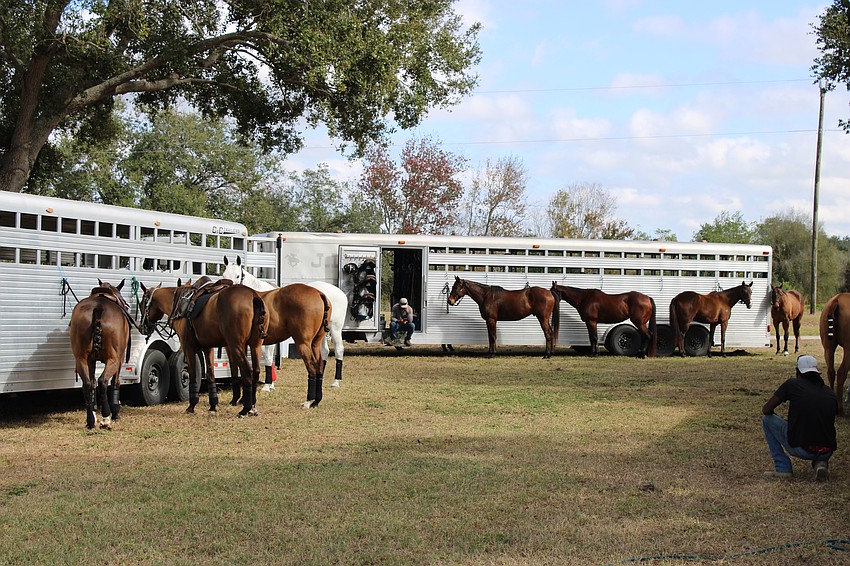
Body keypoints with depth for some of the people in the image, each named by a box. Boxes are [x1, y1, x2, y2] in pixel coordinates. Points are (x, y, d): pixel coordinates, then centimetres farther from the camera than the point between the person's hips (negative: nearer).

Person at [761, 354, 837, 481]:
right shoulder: (829, 392, 12)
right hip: (827, 451, 4)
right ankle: (821, 463, 9)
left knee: (767, 419, 17)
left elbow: (766, 410, 6)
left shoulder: (792, 384, 1)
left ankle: (783, 468, 12)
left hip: (800, 449, -4)